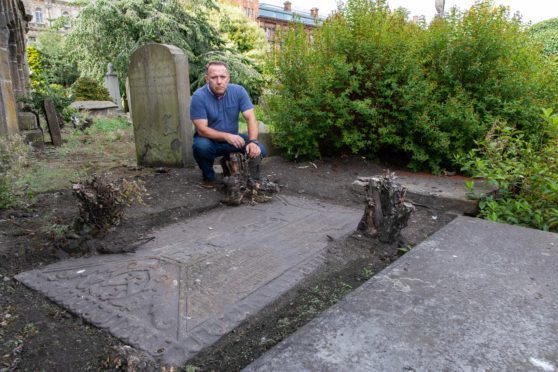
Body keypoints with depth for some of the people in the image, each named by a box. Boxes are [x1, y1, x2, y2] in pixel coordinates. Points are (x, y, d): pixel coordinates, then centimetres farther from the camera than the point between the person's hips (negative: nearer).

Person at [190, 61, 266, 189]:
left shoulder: (239, 91, -11)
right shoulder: (198, 97, -19)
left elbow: (251, 118, -16)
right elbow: (202, 129, -22)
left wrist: (253, 142, -34)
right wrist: (227, 136, -36)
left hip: (233, 139, 3)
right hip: (209, 140, -2)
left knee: (259, 150, -19)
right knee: (201, 146, -36)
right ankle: (208, 176, -3)